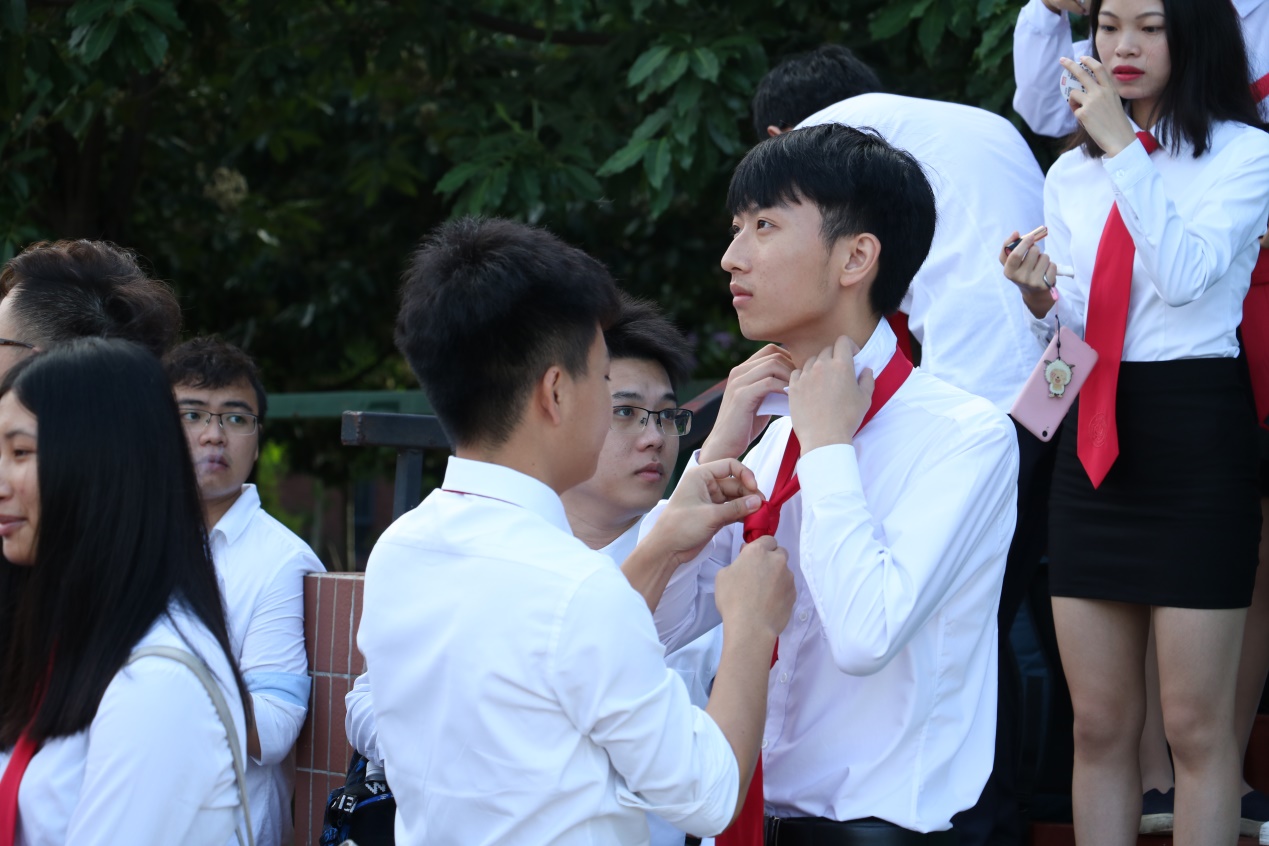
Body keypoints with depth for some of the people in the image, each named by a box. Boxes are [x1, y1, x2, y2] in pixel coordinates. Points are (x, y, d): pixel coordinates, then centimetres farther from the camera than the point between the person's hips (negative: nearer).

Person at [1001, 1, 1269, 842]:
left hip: (1197, 434, -5)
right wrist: (1041, 298, -9)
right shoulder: (1071, 174, 14)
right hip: (1091, 441, 6)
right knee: (1099, 723, 7)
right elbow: (1075, 332, 13)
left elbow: (1186, 274, -18)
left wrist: (1122, 142, -18)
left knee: (1196, 724, -2)